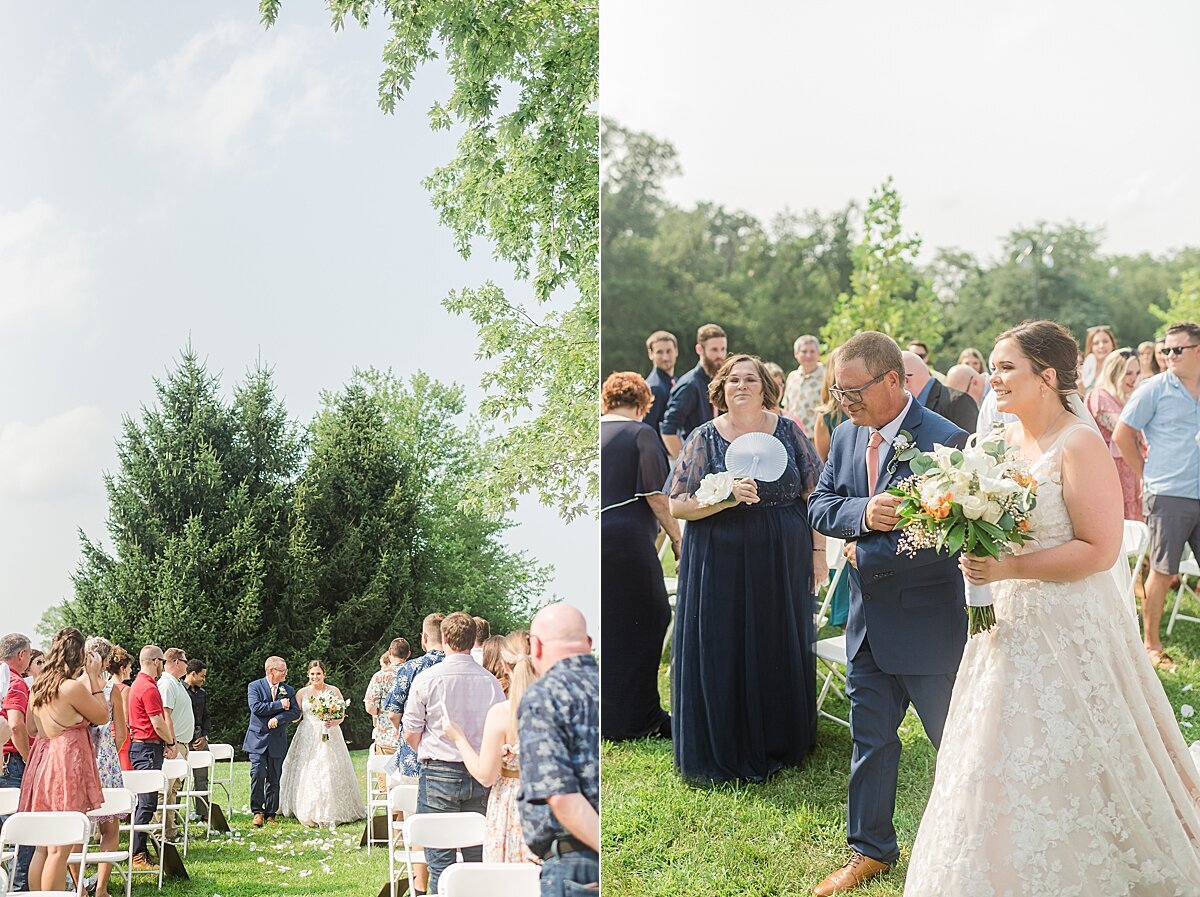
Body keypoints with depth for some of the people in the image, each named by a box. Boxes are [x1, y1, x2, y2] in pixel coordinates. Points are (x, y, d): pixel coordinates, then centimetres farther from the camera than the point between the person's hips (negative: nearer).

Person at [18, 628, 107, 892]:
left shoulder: (38, 686, 9)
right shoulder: (73, 686, -15)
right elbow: (102, 717, -4)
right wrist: (93, 677, -2)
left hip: (42, 759, 8)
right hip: (67, 764, -8)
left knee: (42, 846, 13)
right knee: (60, 850, -5)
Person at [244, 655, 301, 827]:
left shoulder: (289, 690, 10)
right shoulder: (254, 686, 0)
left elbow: (295, 712, 0)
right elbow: (256, 708, -15)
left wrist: (278, 718, -15)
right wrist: (280, 705, -12)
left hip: (278, 741, 3)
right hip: (258, 739, -3)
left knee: (274, 779, 5)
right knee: (258, 775, -12)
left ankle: (270, 814, 13)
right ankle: (257, 811, -1)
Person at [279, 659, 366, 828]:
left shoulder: (334, 691, 4)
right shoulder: (302, 693, 8)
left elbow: (342, 715, 5)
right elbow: (296, 716, 7)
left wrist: (334, 722, -14)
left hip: (328, 736, -1)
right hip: (308, 737, 1)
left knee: (329, 774, -6)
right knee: (308, 774, -5)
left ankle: (331, 813, 2)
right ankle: (310, 814, -1)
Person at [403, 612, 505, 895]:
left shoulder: (427, 678, -7)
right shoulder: (491, 681, 1)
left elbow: (410, 734, -2)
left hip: (439, 776, -3)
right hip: (481, 776, 3)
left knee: (440, 860, 1)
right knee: (478, 856, 9)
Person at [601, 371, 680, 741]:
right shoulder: (641, 434, -4)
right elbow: (655, 495, -8)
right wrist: (676, 536, 0)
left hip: (593, 539, 6)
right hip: (627, 540, -6)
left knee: (607, 626, 14)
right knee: (639, 627, 3)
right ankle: (634, 720, 5)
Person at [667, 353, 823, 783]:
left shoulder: (788, 432, 3)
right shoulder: (704, 438, -1)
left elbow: (813, 494, 6)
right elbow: (677, 505, -5)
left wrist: (818, 549, 0)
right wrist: (727, 497, -19)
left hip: (783, 564, 2)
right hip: (722, 566, -1)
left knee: (782, 648, 10)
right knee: (722, 653, 2)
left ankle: (782, 742, 26)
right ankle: (726, 751, 14)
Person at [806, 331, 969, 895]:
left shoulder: (945, 441, -19)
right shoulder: (847, 436, 4)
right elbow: (819, 505, 2)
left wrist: (866, 554, -22)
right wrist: (864, 513, -18)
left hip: (927, 621, -6)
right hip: (867, 619, 6)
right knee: (870, 739, 15)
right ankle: (870, 850, 29)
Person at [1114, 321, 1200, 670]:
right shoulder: (1155, 389, -3)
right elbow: (1122, 435, -1)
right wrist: (1148, 474, 0)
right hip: (1169, 496, -4)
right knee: (1162, 573, 1)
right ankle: (1152, 645, 11)